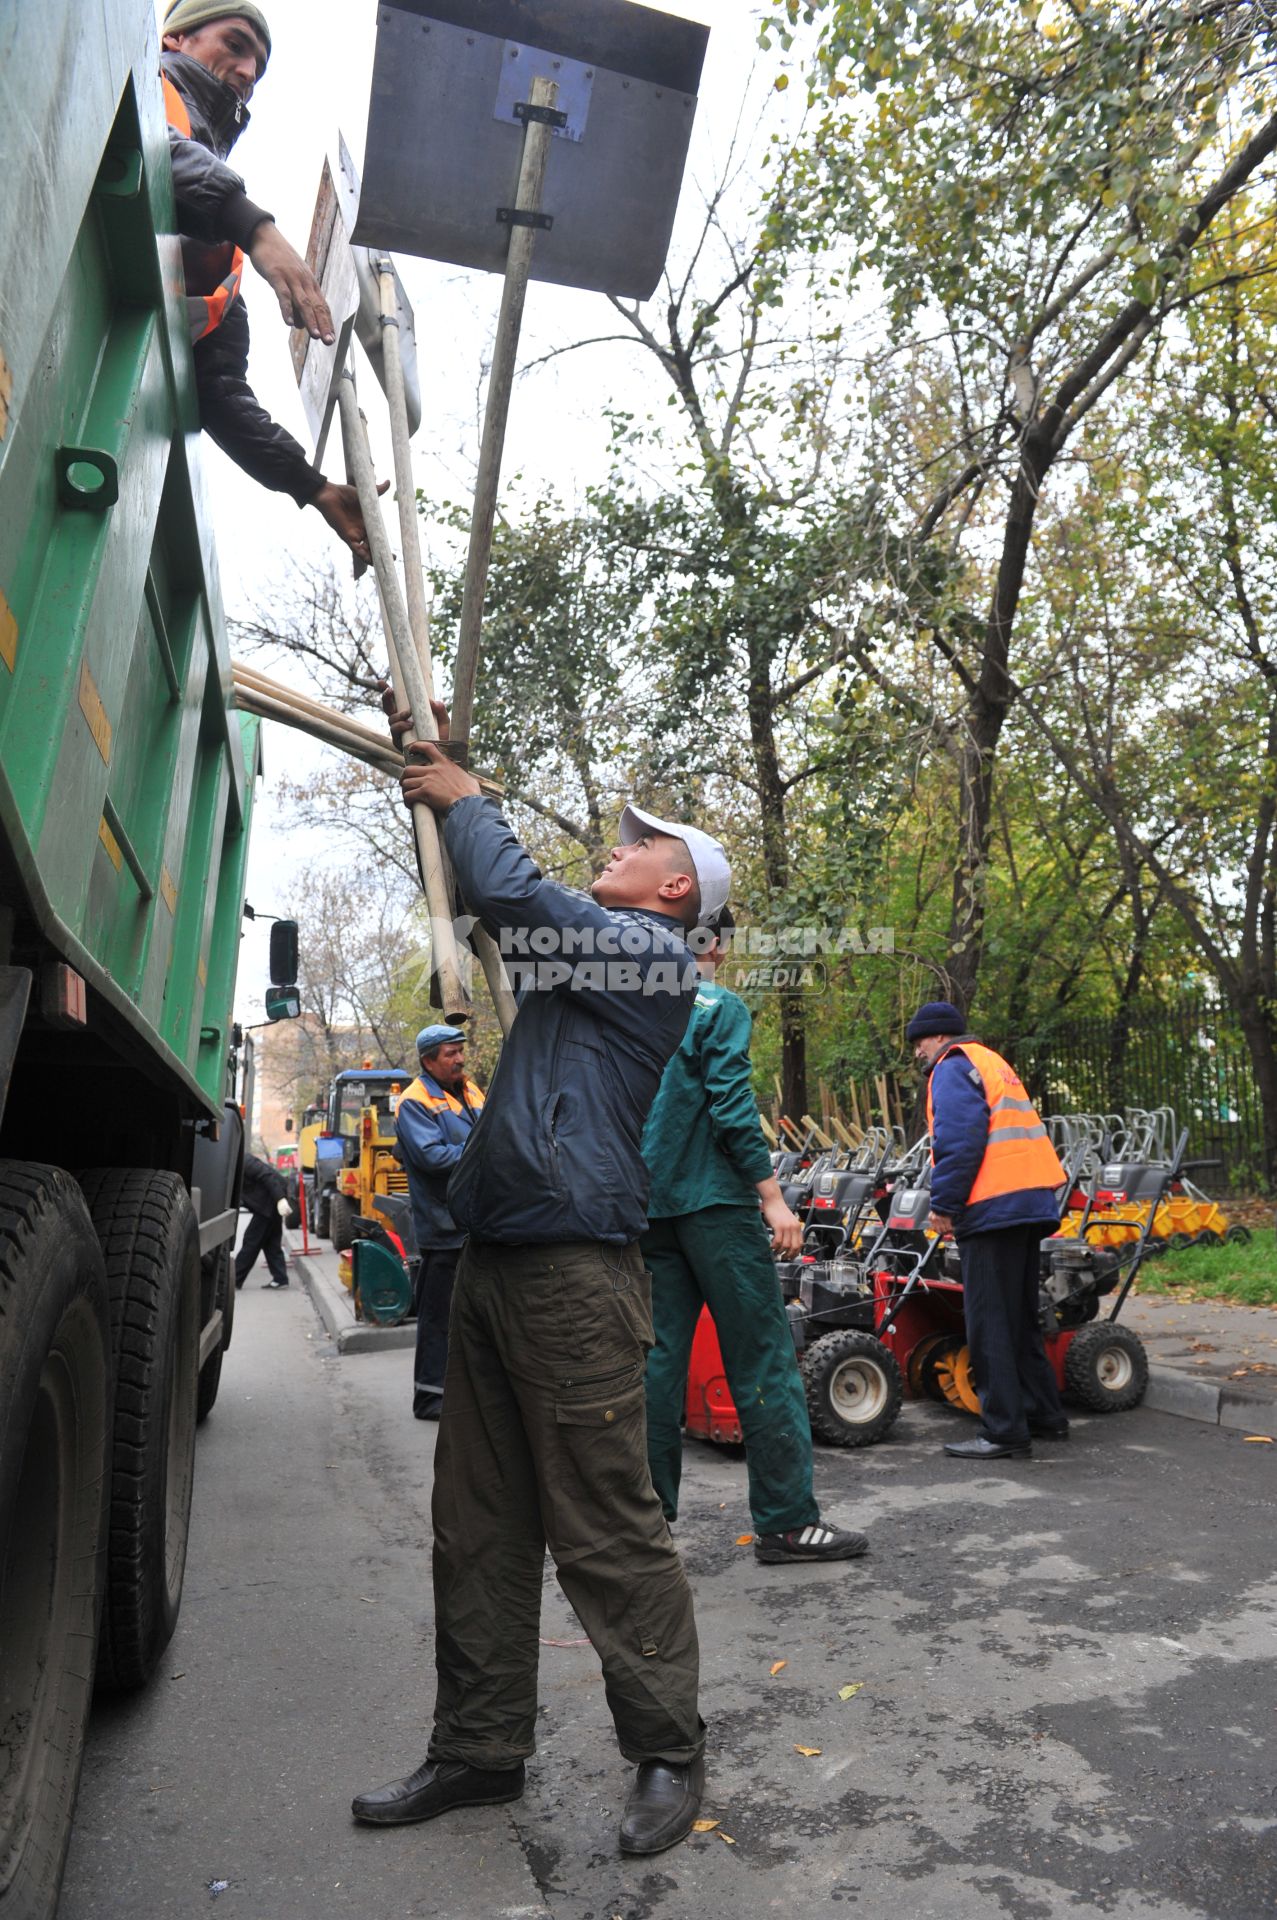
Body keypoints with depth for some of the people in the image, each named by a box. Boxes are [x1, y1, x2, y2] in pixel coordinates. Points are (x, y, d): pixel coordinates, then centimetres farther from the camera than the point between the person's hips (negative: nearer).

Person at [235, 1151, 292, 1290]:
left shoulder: (243, 1161, -19)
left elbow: (268, 1176, -25)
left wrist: (280, 1199, -30)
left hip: (271, 1201, -9)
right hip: (267, 1203, 9)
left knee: (252, 1240, -3)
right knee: (270, 1242, 9)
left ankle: (234, 1279, 3)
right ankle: (280, 1278, 8)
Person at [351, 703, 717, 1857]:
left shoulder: (654, 952, -5)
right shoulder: (586, 947, 21)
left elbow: (511, 897, -15)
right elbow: (501, 906, 29)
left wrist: (464, 800, 3)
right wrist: (438, 768, 23)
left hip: (573, 1271, -9)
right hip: (493, 1261, 9)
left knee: (607, 1532, 0)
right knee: (478, 1529, 14)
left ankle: (669, 1754, 18)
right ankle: (480, 1750, 27)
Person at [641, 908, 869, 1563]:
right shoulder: (719, 1007, -7)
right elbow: (732, 1108, -16)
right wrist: (774, 1198, -13)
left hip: (649, 1207, 7)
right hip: (712, 1201, -7)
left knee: (658, 1359, 11)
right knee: (763, 1359, 1)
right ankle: (786, 1521, 6)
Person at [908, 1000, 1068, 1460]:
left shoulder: (954, 1066, -5)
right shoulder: (994, 1063, 24)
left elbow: (960, 1140, -18)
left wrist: (943, 1204, -13)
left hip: (993, 1209, -10)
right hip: (1031, 1202, 10)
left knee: (989, 1324, -5)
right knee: (1021, 1318, 18)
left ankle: (1003, 1430, -1)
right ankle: (1043, 1415, 26)